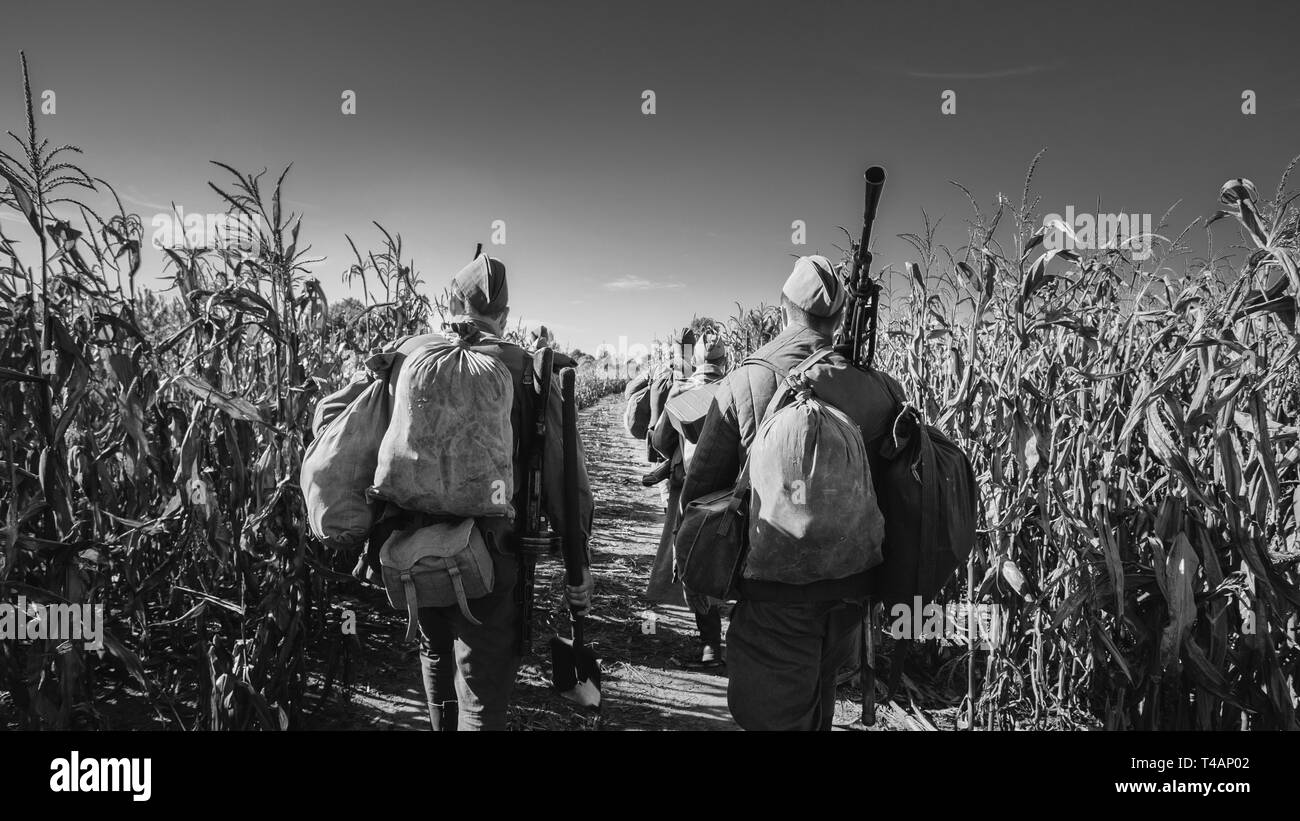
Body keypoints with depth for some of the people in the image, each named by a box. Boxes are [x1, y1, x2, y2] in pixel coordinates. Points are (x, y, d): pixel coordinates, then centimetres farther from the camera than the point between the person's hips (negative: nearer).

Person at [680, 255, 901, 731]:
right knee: (818, 706, 26)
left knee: (773, 714, 9)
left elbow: (699, 491, -9)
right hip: (849, 588, 4)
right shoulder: (877, 390, -9)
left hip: (773, 590, -3)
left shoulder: (742, 385, -14)